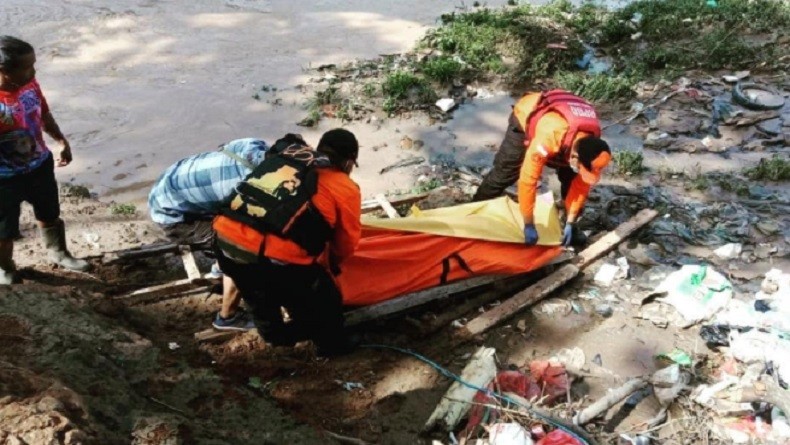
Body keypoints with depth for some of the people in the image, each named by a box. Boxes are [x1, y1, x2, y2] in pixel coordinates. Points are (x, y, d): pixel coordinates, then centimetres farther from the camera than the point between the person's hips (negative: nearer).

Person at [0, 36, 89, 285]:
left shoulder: (30, 85, -9)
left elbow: (44, 115, 9)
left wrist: (61, 141, 12)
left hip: (40, 166, 6)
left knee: (50, 216, 26)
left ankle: (58, 253, 51)